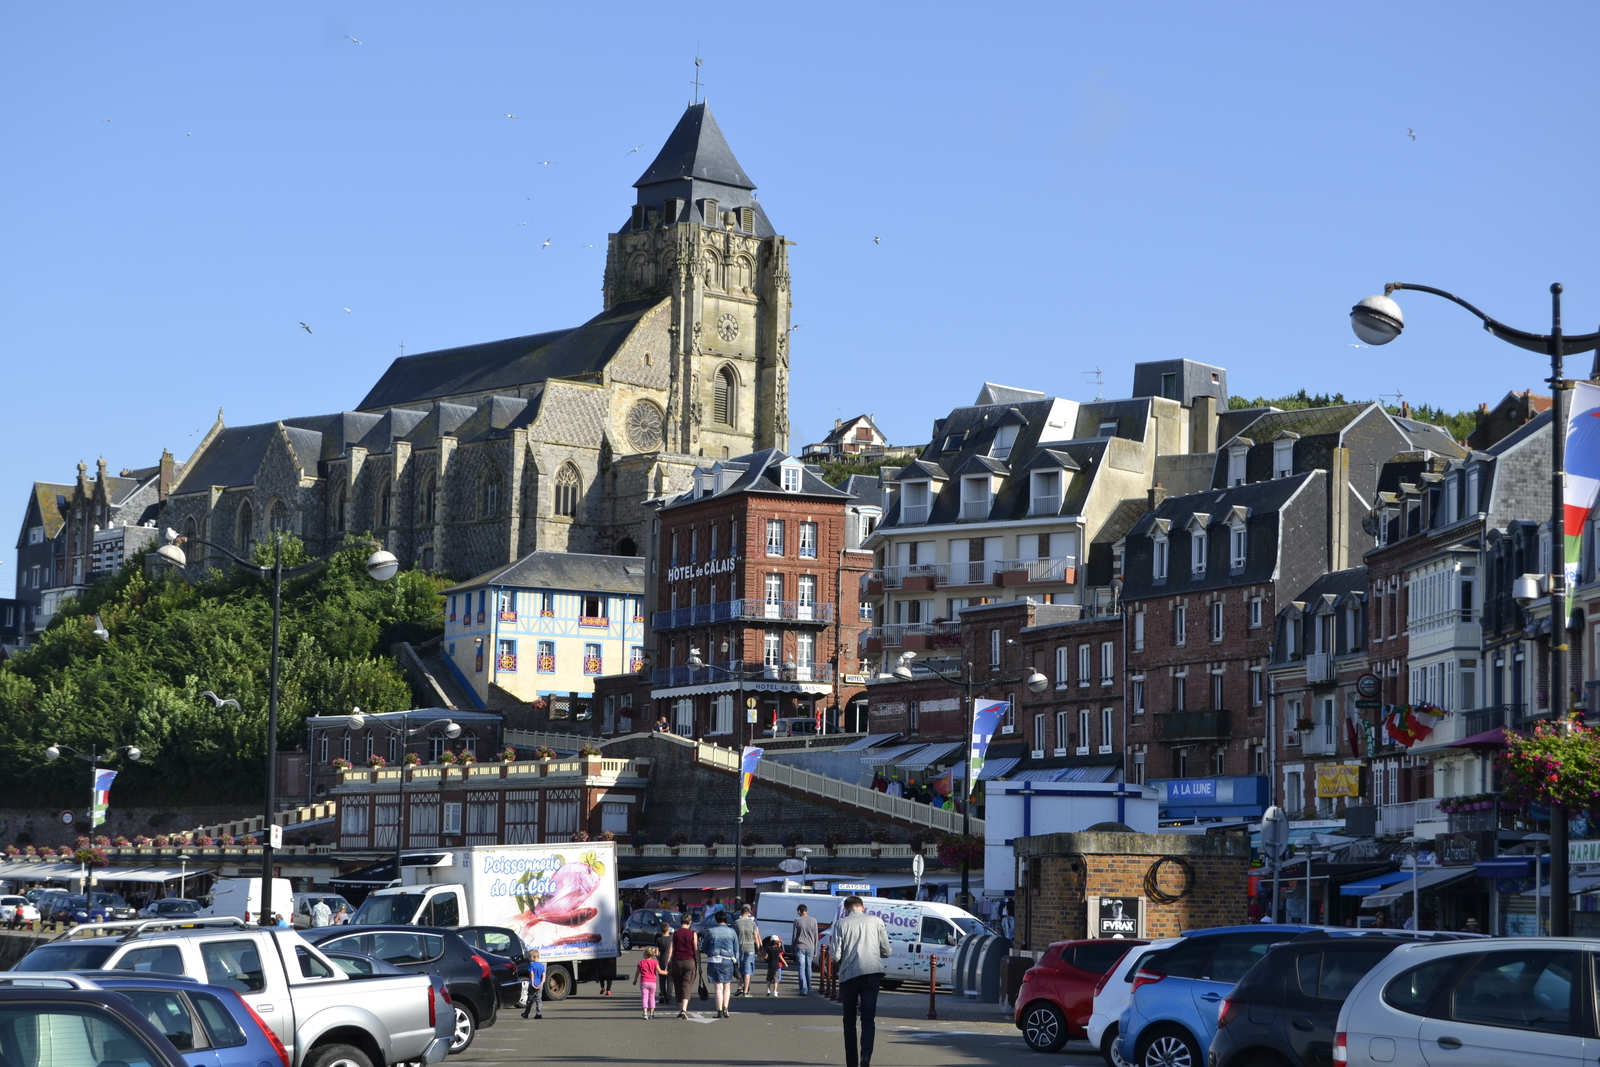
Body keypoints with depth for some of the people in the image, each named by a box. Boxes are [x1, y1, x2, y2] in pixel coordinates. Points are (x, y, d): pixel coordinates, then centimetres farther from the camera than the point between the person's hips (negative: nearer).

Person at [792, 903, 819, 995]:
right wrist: (815, 951, 11)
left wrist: (793, 949, 7)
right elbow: (815, 937, 6)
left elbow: (794, 936, -1)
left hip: (800, 947, -3)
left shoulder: (797, 921, -3)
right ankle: (808, 989, 19)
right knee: (808, 968, 14)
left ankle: (803, 990, -8)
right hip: (810, 948, 3)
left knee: (801, 969, -2)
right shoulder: (813, 921, 4)